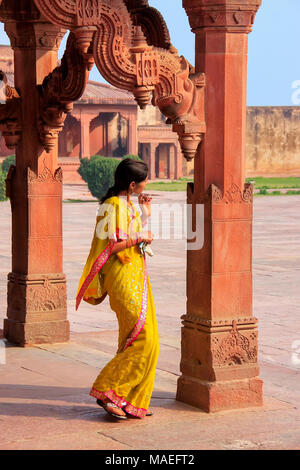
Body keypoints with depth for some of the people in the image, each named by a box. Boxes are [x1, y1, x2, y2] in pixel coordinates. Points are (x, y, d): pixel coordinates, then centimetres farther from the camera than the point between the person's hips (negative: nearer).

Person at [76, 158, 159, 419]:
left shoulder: (128, 205, 15)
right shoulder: (112, 206, -14)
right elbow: (107, 246, -21)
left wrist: (145, 215, 21)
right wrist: (138, 238, -13)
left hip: (136, 276, 10)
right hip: (123, 278, -10)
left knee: (147, 341, 8)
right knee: (142, 338, -12)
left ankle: (131, 400, 13)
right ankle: (107, 391, -5)